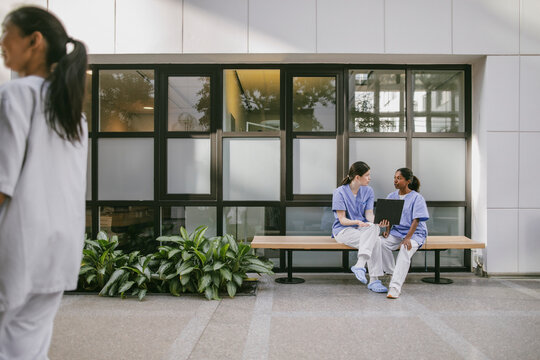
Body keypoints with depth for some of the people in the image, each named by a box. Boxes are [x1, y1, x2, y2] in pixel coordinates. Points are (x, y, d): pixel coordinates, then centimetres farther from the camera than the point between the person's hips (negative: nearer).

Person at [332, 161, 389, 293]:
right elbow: (342, 220, -11)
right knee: (375, 241, -29)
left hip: (363, 228, 5)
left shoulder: (368, 191, 6)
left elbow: (369, 214, 0)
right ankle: (374, 280, -26)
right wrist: (357, 222, -30)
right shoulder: (340, 192, -9)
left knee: (374, 228, -32)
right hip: (343, 230, -5)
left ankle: (360, 265, -33)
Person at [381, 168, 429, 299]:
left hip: (414, 233, -4)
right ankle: (393, 273, -9)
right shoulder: (391, 196, 10)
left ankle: (395, 287, -37)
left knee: (405, 250, -35)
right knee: (381, 243, -27)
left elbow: (416, 220, -14)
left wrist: (407, 238, -25)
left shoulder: (417, 198, -6)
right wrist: (387, 230, -8)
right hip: (396, 231, 5)